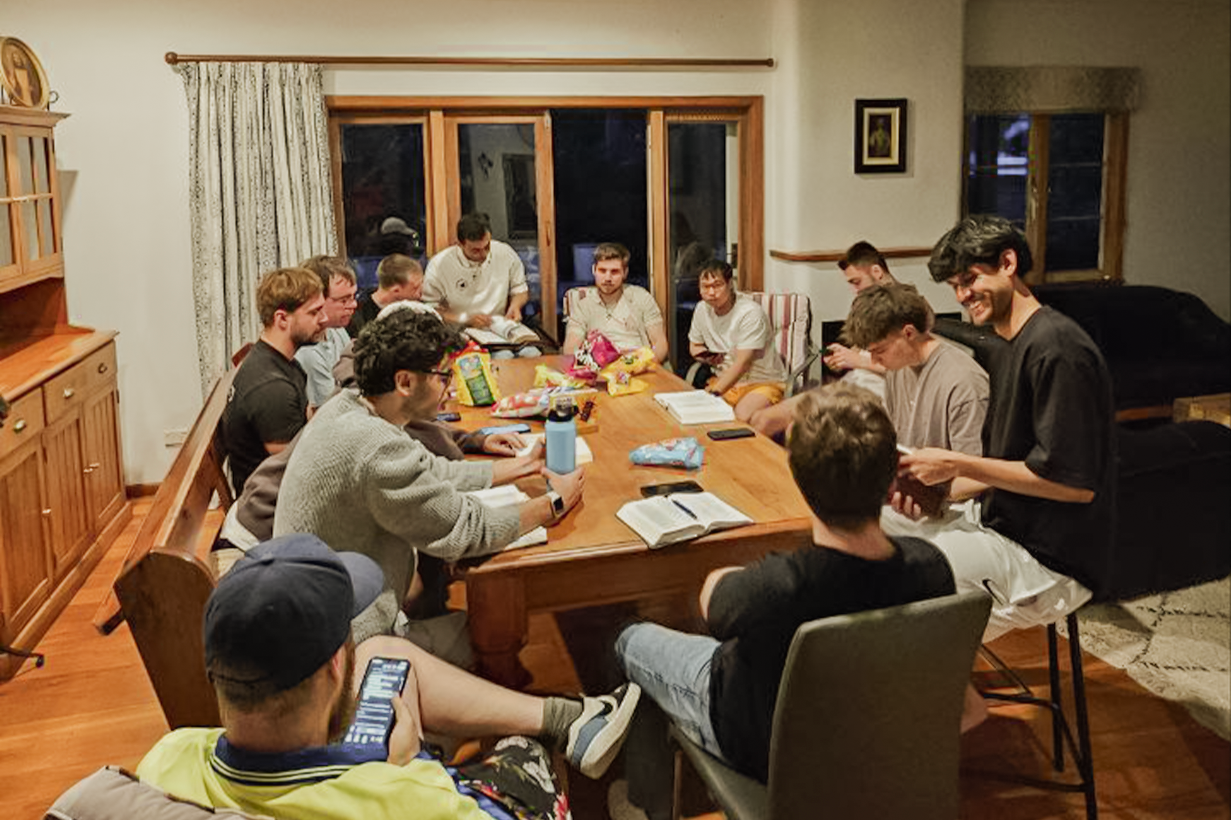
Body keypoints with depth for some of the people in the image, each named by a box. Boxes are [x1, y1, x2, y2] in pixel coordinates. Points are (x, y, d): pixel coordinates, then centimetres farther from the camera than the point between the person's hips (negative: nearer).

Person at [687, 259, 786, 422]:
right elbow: (694, 346, 21)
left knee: (742, 416, -36)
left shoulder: (751, 313, -19)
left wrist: (714, 392, -30)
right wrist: (707, 357, -3)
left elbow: (742, 364, -23)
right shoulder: (702, 309, 2)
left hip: (761, 383, -6)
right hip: (725, 379, 6)